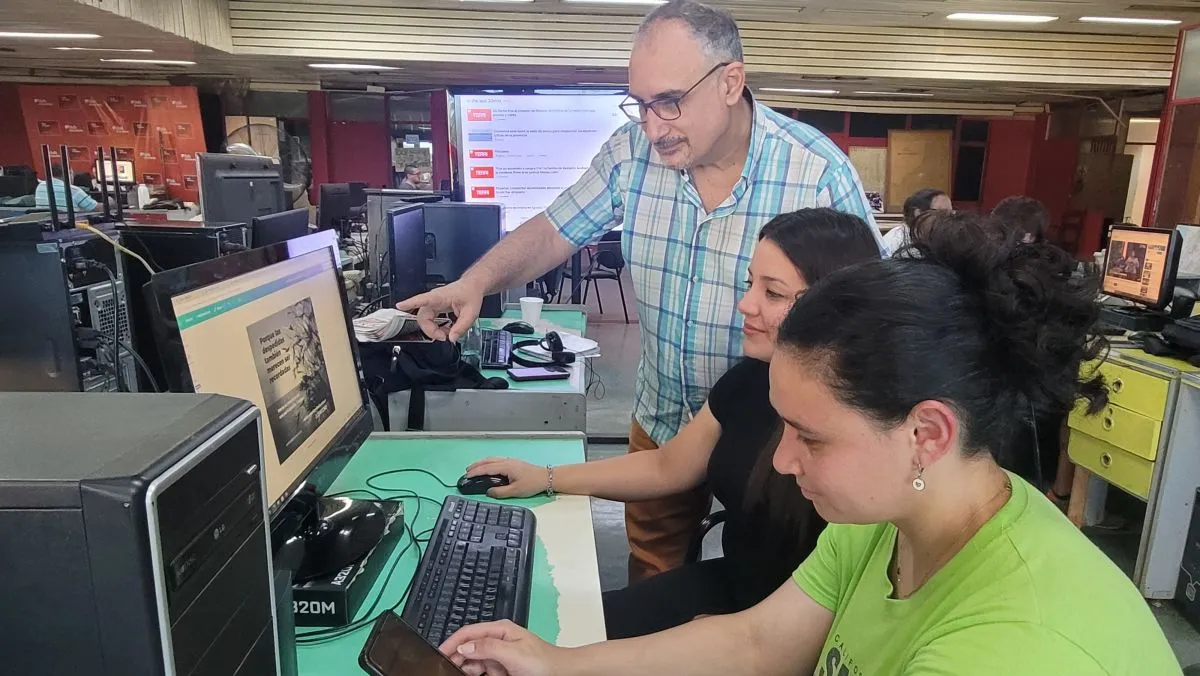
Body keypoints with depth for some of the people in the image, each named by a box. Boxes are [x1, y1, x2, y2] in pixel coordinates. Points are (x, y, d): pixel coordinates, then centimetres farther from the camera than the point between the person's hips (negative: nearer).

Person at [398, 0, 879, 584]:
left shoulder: (820, 173, -21)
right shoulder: (632, 152, -11)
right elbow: (553, 231, -5)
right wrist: (478, 280, -24)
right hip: (662, 421, 4)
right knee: (651, 579, 24)